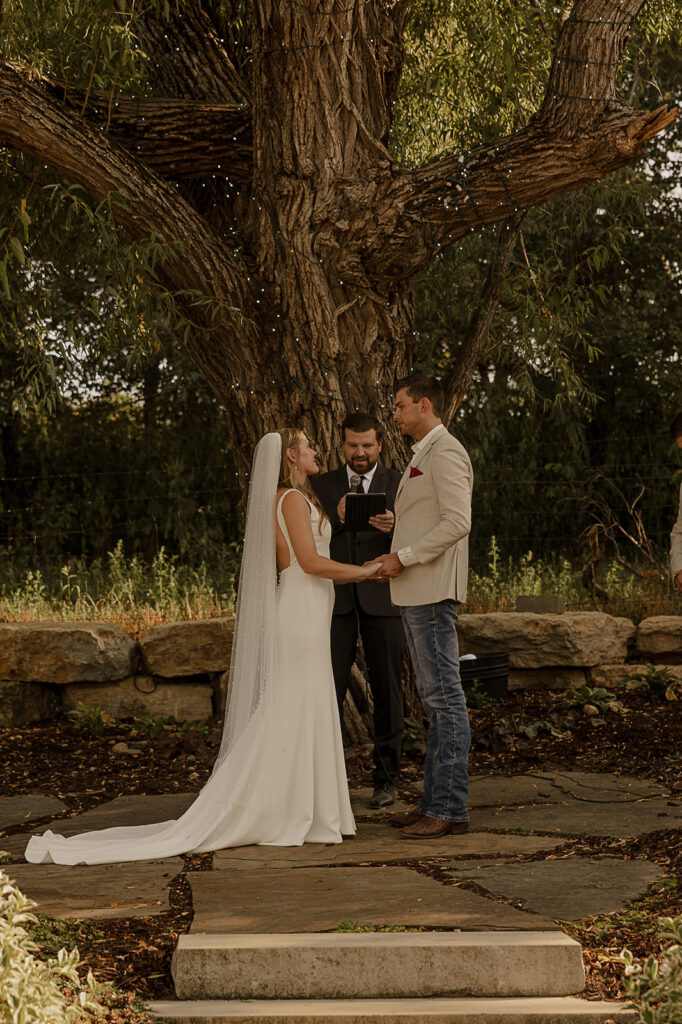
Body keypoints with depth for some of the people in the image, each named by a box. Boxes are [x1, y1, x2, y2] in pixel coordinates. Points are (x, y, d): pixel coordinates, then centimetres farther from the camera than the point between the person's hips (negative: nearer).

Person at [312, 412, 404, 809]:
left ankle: (386, 778, 9)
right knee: (329, 690, -3)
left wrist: (394, 527, -21)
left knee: (387, 690, 2)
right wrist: (336, 517, -12)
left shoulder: (399, 483, 7)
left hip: (383, 598, -1)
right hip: (336, 598, 1)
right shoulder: (323, 485, 12)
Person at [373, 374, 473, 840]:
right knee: (434, 698, 11)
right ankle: (435, 801, 16)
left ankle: (451, 807, -8)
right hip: (416, 591, 11)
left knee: (444, 696, -9)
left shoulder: (446, 453, -11)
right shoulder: (423, 455, 21)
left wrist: (404, 557, -17)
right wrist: (398, 559, 13)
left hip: (433, 591, -11)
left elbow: (457, 521, -22)